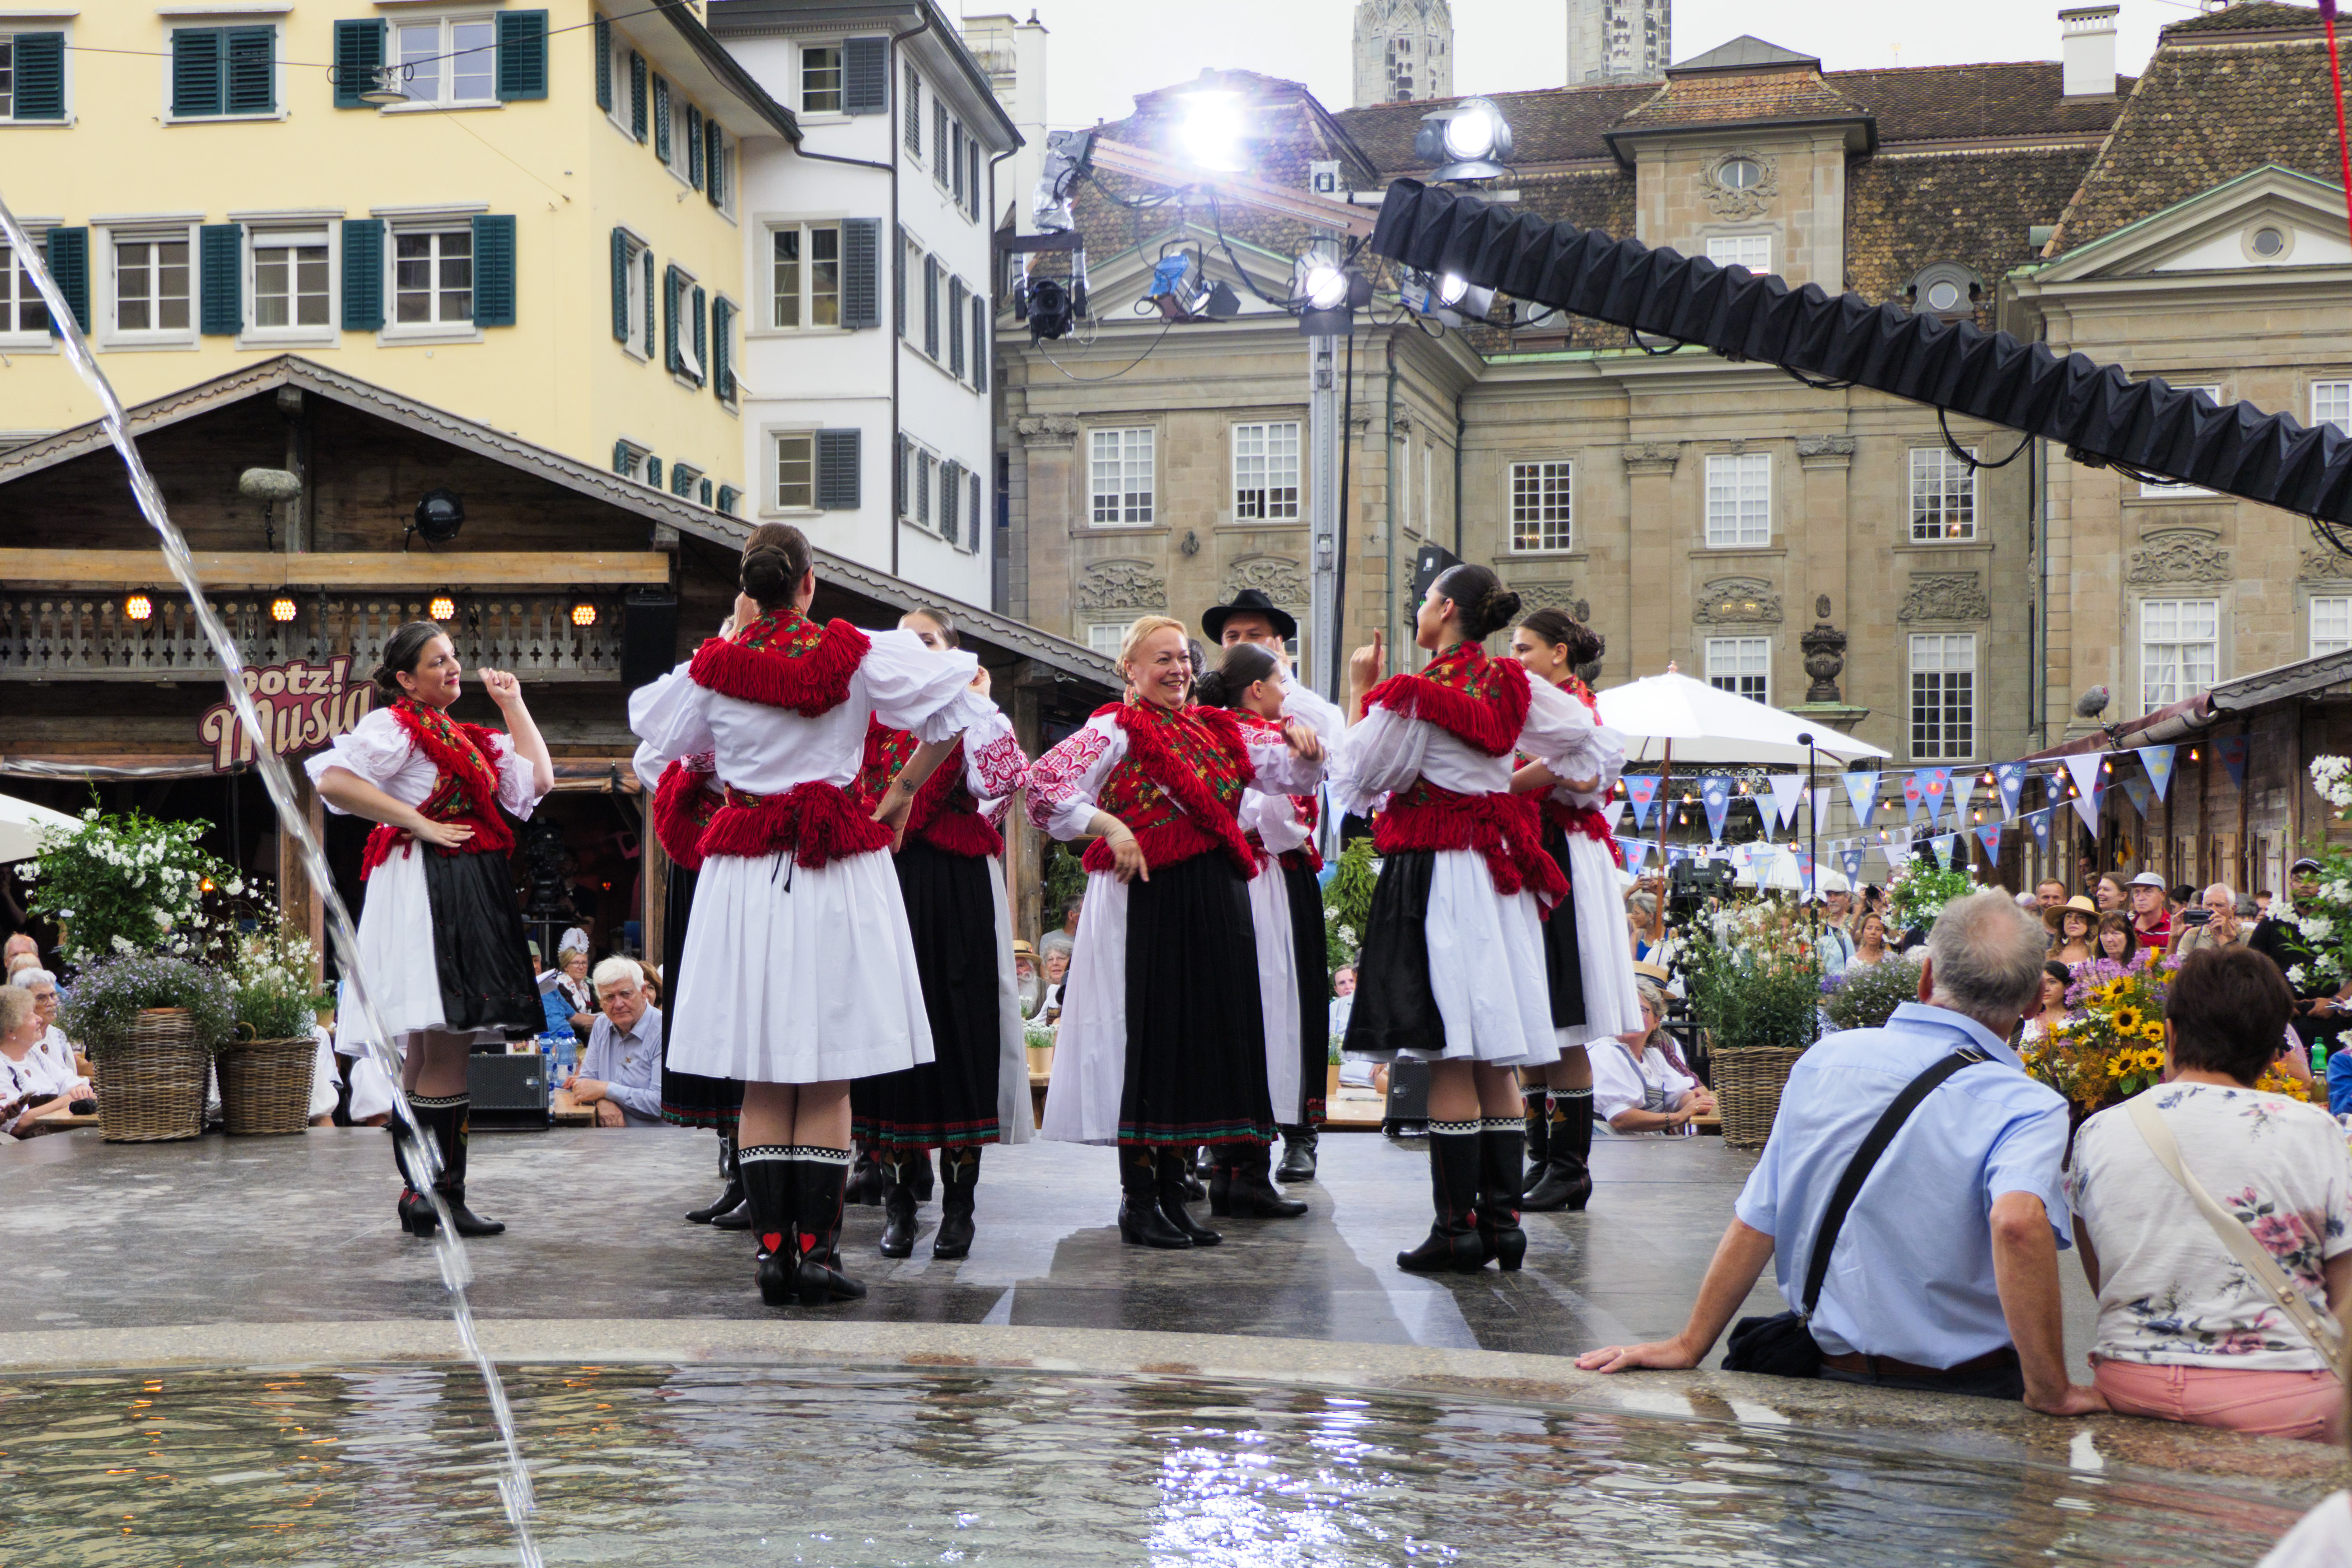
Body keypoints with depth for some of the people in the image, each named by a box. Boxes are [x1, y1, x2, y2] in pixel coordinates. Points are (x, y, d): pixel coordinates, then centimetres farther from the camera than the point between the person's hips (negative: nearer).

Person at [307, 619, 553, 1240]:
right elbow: (333, 780, -18)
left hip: (472, 897, 9)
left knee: (435, 1051, 10)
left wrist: (513, 703, 23)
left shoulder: (463, 738, 23)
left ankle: (423, 1195, 13)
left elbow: (539, 778, 21)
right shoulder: (395, 726, -4)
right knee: (444, 1052, -15)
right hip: (425, 889, -9)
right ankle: (437, 1195, -14)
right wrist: (419, 823, -17)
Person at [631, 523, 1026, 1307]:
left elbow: (657, 740, 19)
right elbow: (953, 709, -1)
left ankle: (771, 1247, 5)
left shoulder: (715, 665, 0)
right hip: (839, 873, -1)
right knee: (829, 1079, 3)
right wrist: (905, 789, 10)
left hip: (745, 879, 1)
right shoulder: (857, 655, -4)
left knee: (762, 1082, 7)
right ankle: (816, 1248, 0)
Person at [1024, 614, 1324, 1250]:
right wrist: (1109, 827, -21)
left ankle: (1172, 1191, 19)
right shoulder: (1114, 731, -4)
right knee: (1145, 1041, -4)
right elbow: (1045, 786, -14)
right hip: (1146, 904, -7)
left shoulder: (1219, 731, 15)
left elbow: (1290, 772, 17)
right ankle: (1137, 1202, 4)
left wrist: (1299, 741, -4)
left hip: (1217, 905, 7)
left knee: (1201, 1041, 9)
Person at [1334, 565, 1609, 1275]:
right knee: (1497, 1061, 9)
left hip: (1434, 873, -7)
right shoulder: (1513, 685, 8)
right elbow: (1589, 741, 18)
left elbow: (1357, 781, -4)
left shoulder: (1413, 694, -12)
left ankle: (1458, 1226, -6)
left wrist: (1360, 695, 2)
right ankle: (1503, 1217, 11)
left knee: (1450, 1059, -6)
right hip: (1500, 873, 7)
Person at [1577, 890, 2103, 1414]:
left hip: (1832, 1372, 5)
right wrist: (2049, 1392, -27)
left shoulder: (1824, 1059, 1)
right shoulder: (2025, 1107, -14)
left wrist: (1688, 1346, 11)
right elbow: (2019, 1222, -33)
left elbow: (1755, 1220, 5)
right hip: (1972, 1390, -5)